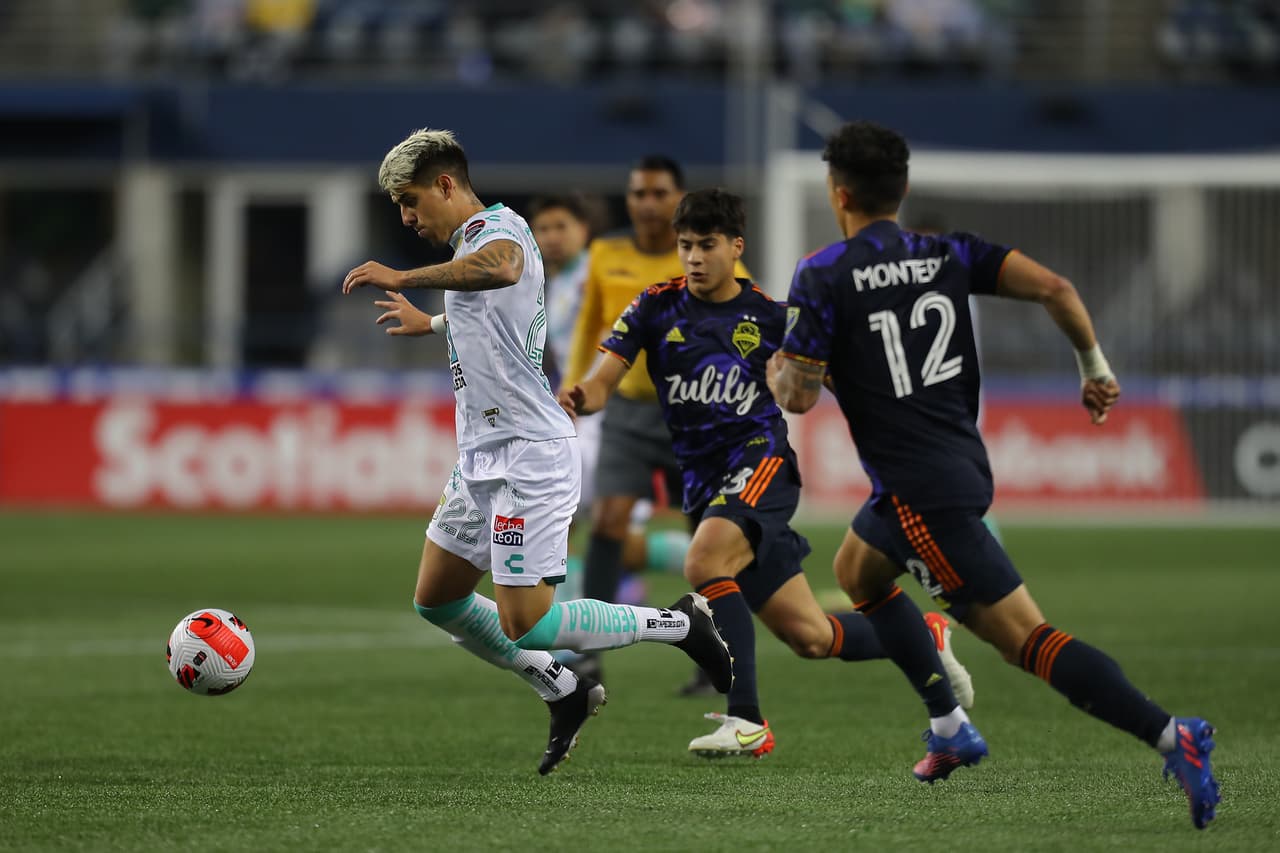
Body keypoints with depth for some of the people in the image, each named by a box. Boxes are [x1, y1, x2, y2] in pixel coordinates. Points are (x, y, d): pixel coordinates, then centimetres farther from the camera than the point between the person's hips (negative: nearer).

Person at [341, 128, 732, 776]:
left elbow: (501, 267, -43)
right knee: (436, 601, 13)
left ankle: (679, 625, 3)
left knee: (526, 626, -13)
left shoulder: (495, 228, -15)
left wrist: (403, 278, -39)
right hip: (482, 459, 11)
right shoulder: (472, 243, 17)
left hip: (528, 455, -11)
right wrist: (427, 325, 58)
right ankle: (565, 692, 23)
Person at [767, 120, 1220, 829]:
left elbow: (796, 395, -11)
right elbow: (1053, 288, -5)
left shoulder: (822, 277, -10)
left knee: (1026, 639, -12)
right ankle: (950, 729, 28)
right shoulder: (947, 253, 5)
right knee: (856, 570, 31)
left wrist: (775, 367, 12)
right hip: (962, 459, 8)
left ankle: (1170, 737, -25)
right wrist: (1094, 367, 9)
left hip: (922, 490, -8)